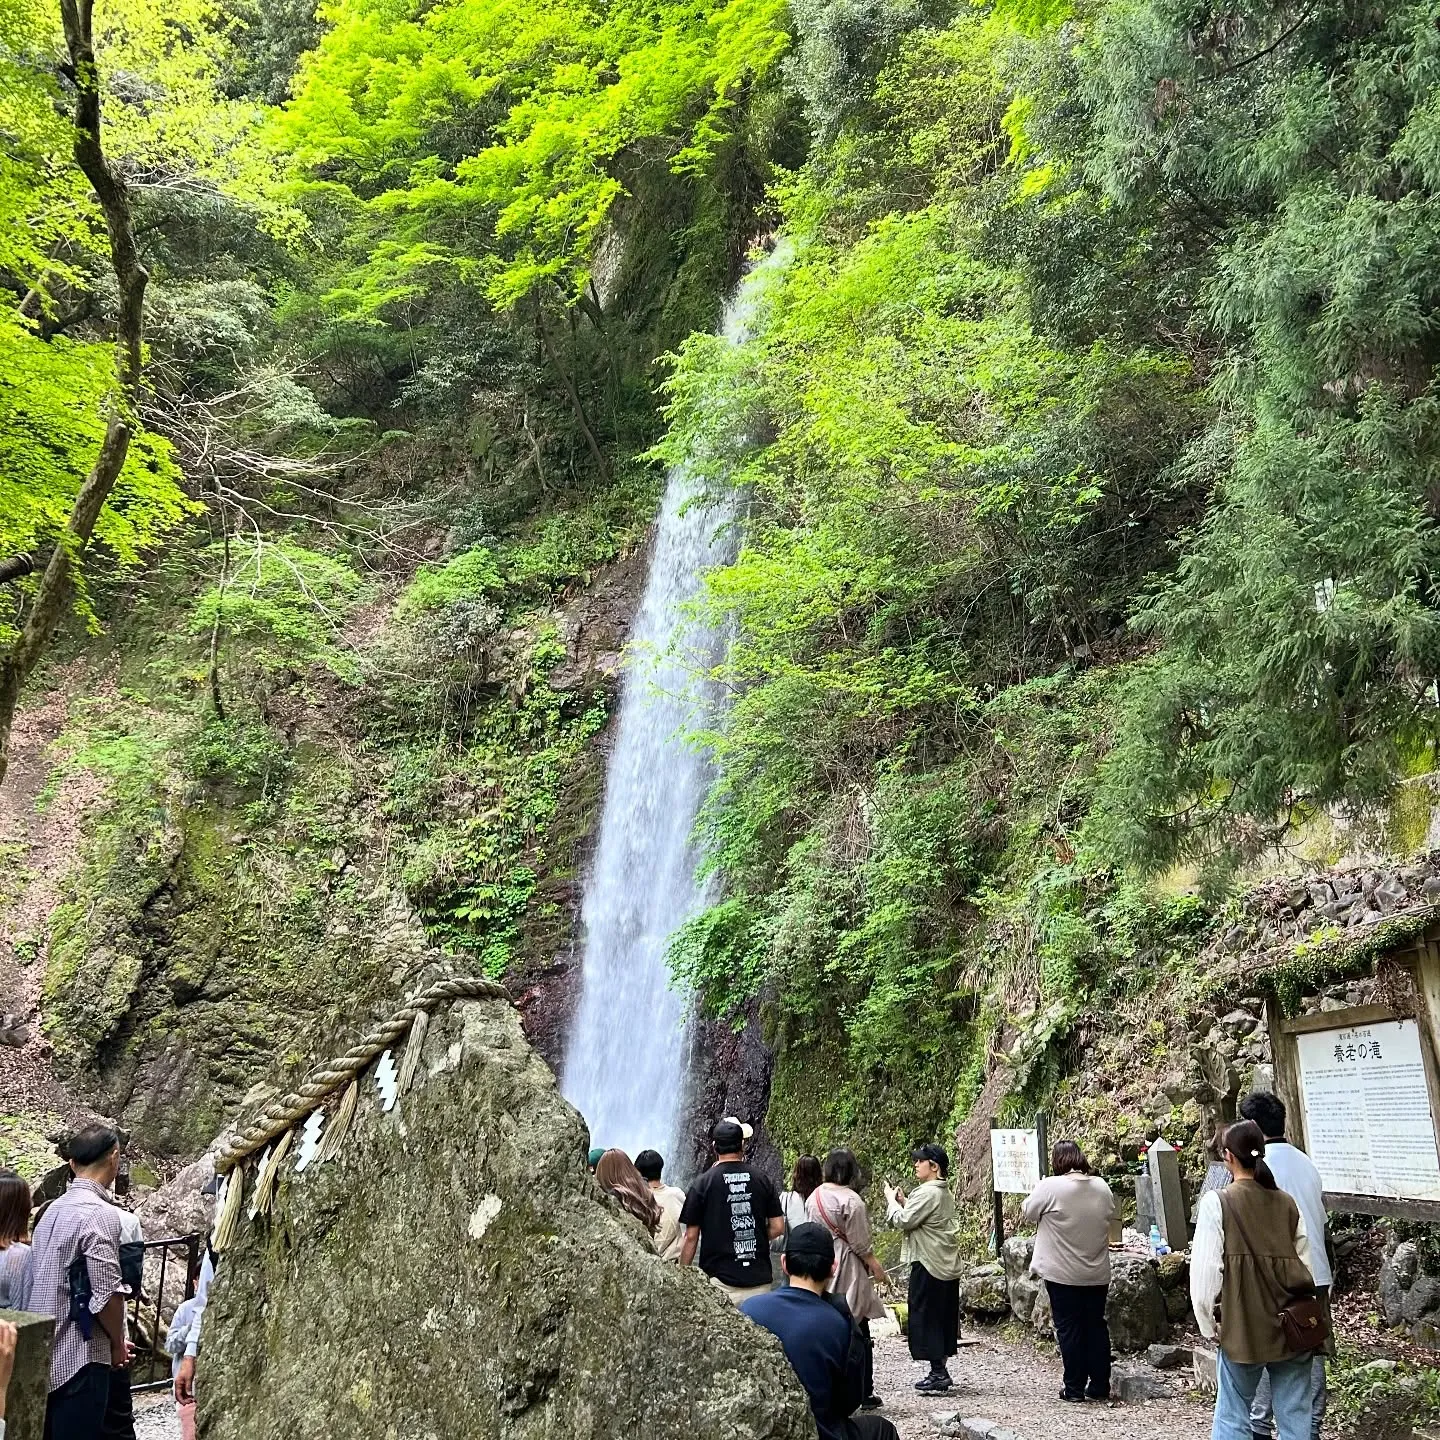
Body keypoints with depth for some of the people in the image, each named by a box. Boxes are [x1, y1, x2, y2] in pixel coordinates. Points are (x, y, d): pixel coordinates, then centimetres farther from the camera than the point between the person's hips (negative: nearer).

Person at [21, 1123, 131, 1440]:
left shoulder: (53, 1210, 9)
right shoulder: (100, 1213, -17)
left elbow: (47, 1281, 14)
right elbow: (107, 1293, -21)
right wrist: (118, 1343, -3)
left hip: (45, 1354, 8)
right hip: (79, 1357, -8)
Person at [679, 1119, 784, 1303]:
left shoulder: (703, 1184, -4)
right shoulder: (761, 1180, 4)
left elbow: (691, 1236, -2)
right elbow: (778, 1227, 5)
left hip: (720, 1280, -3)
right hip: (759, 1279, 3)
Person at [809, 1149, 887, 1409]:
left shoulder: (813, 1197, 4)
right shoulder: (850, 1199, -15)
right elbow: (859, 1242, -13)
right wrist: (876, 1266, 0)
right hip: (847, 1272, -6)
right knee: (857, 1334, 4)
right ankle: (864, 1394, 9)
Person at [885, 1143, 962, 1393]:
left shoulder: (927, 1193, -17)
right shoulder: (944, 1193, 15)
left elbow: (904, 1220, -19)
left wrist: (892, 1200, -4)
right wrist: (904, 1201, 9)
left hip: (929, 1264, -10)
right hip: (947, 1263, 10)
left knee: (926, 1317, -3)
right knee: (943, 1317, 14)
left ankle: (938, 1374, -1)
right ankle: (941, 1371, 20)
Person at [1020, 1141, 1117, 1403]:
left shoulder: (1050, 1187, -17)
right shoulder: (1102, 1187, -2)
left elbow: (1028, 1213, -4)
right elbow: (1110, 1215, 13)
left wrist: (1038, 1189, 11)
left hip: (1063, 1274, -4)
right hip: (1097, 1274, 4)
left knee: (1069, 1329, 5)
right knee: (1096, 1326, 14)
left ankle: (1075, 1388, 10)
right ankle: (1100, 1386, 19)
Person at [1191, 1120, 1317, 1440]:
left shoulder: (1217, 1203, -9)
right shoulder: (1287, 1204, 3)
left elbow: (1204, 1270, -11)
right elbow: (1305, 1267, 5)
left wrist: (1209, 1326, 0)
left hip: (1242, 1329, -3)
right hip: (1292, 1328, 4)